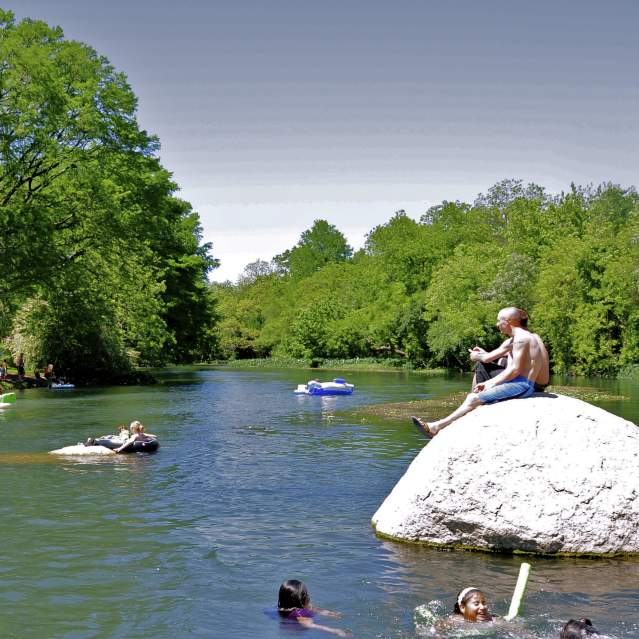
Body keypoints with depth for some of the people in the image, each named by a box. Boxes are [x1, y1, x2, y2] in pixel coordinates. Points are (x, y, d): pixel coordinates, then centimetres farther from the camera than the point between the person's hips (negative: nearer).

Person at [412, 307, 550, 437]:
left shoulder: (521, 337, -10)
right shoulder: (521, 337, 22)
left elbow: (515, 370, -17)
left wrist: (491, 384, -10)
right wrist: (487, 383, 13)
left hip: (521, 384, -10)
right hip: (520, 384, 10)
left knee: (474, 399, -15)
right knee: (471, 397, 8)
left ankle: (435, 426, -16)